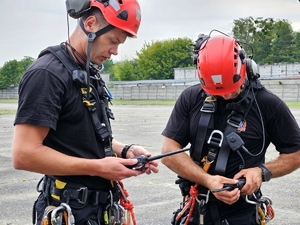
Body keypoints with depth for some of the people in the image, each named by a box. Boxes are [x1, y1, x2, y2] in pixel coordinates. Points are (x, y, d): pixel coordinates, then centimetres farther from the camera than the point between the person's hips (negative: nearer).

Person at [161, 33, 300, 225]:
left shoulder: (268, 105, -9)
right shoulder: (191, 99, -5)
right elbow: (169, 152, -7)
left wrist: (262, 171, -18)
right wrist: (207, 180, -21)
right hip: (196, 209, 3)